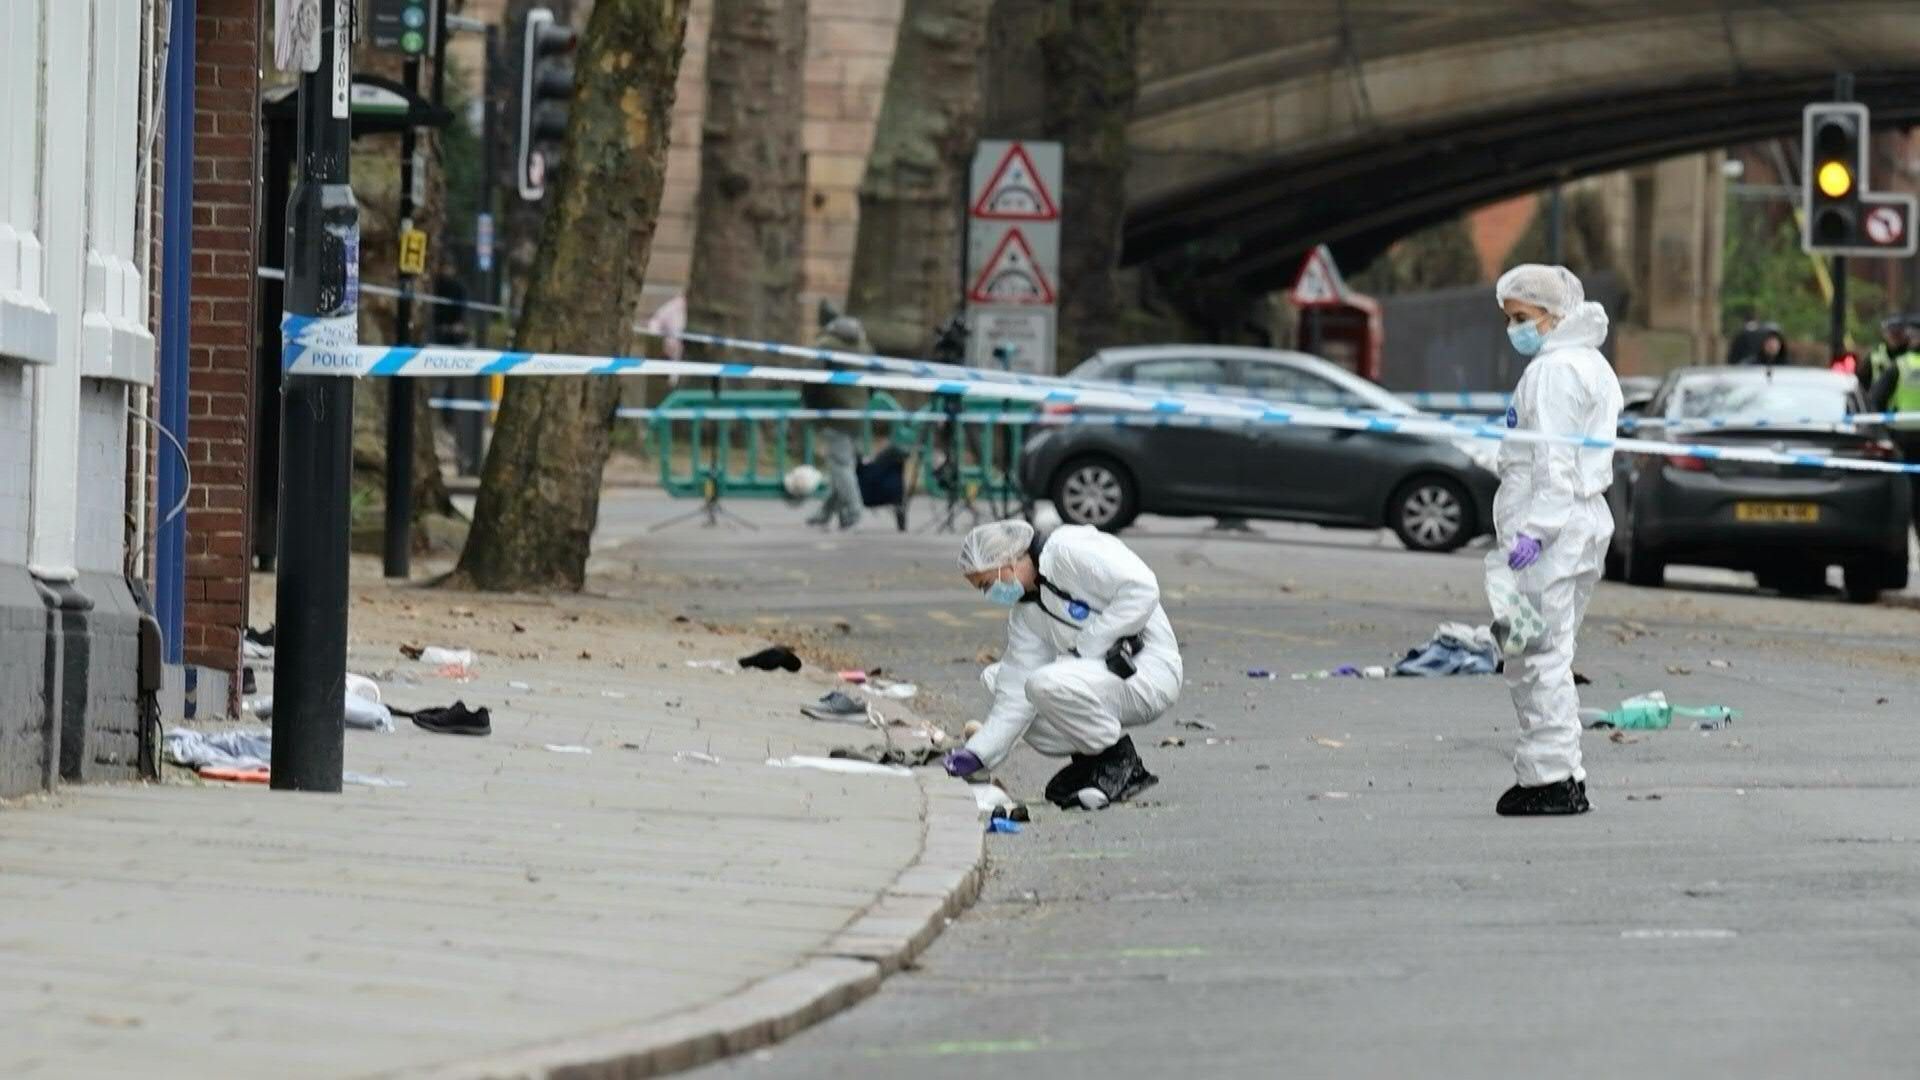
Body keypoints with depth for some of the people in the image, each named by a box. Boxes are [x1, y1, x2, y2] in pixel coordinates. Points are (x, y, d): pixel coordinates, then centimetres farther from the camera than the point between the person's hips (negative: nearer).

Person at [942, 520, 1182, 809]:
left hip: (1150, 670, -9)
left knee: (1046, 684, -31)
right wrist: (976, 754, -2)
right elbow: (1015, 699, 7)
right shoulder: (1024, 612, 11)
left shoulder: (1069, 549, -13)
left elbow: (1142, 588, -23)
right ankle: (1089, 762, 9)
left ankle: (1121, 763, -9)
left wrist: (1085, 647, -19)